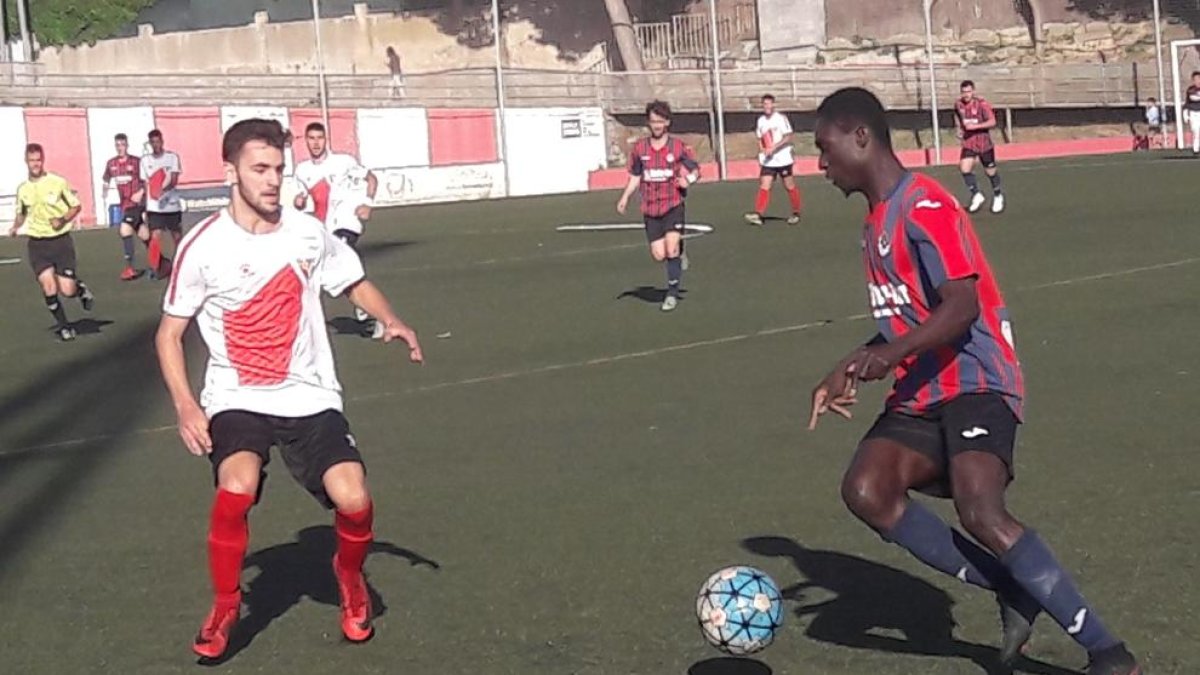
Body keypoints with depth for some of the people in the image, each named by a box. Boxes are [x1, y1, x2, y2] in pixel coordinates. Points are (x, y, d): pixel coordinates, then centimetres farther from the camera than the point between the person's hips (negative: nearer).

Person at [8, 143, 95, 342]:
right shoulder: (23, 189, 5)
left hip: (60, 240, -2)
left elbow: (76, 206, 2)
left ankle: (81, 288, 29)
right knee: (49, 286, -11)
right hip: (37, 243, 2)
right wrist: (15, 227, 1)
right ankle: (63, 326, 7)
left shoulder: (58, 182, -6)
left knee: (67, 290, -8)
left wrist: (63, 220, -15)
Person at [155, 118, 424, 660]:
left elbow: (356, 285, 16)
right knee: (236, 488, -30)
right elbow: (169, 334, 1)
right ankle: (224, 608, -4)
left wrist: (391, 321, -4)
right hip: (236, 399, -2)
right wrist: (185, 406, -11)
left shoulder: (308, 234, -1)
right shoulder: (204, 247, -8)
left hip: (310, 396, 2)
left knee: (353, 500, -17)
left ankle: (349, 577, 19)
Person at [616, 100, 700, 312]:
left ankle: (672, 293, -2)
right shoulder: (640, 148, 4)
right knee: (659, 255, -1)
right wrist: (625, 197, 3)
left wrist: (688, 180, -16)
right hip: (650, 209, 3)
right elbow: (635, 176, 14)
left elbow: (696, 170, 5)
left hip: (673, 205, -3)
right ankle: (679, 253, 35)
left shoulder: (678, 147, -3)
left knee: (671, 249, -17)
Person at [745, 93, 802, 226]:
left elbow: (788, 138, -14)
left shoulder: (781, 118, -8)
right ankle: (758, 214, -16)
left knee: (790, 186, 5)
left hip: (783, 159, -4)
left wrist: (773, 148, -23)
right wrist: (763, 150, 4)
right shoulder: (761, 120, 10)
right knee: (764, 186, -7)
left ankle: (796, 214, 17)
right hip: (768, 161, 4)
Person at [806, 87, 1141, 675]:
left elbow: (961, 307, -24)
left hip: (975, 386, -9)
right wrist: (853, 368, 25)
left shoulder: (925, 207, -13)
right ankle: (1011, 591, -6)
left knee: (980, 513, -28)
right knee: (865, 491, -16)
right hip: (920, 396, 9)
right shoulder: (878, 217, 17)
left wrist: (890, 355, -38)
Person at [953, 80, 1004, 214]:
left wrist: (975, 126, -31)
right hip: (968, 143, 3)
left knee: (990, 171, 9)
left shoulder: (982, 104, -17)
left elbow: (992, 122, -22)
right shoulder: (958, 104, -2)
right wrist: (959, 128, 7)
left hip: (983, 142, -3)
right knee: (965, 168, -16)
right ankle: (977, 195, 0)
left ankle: (997, 196, 33)